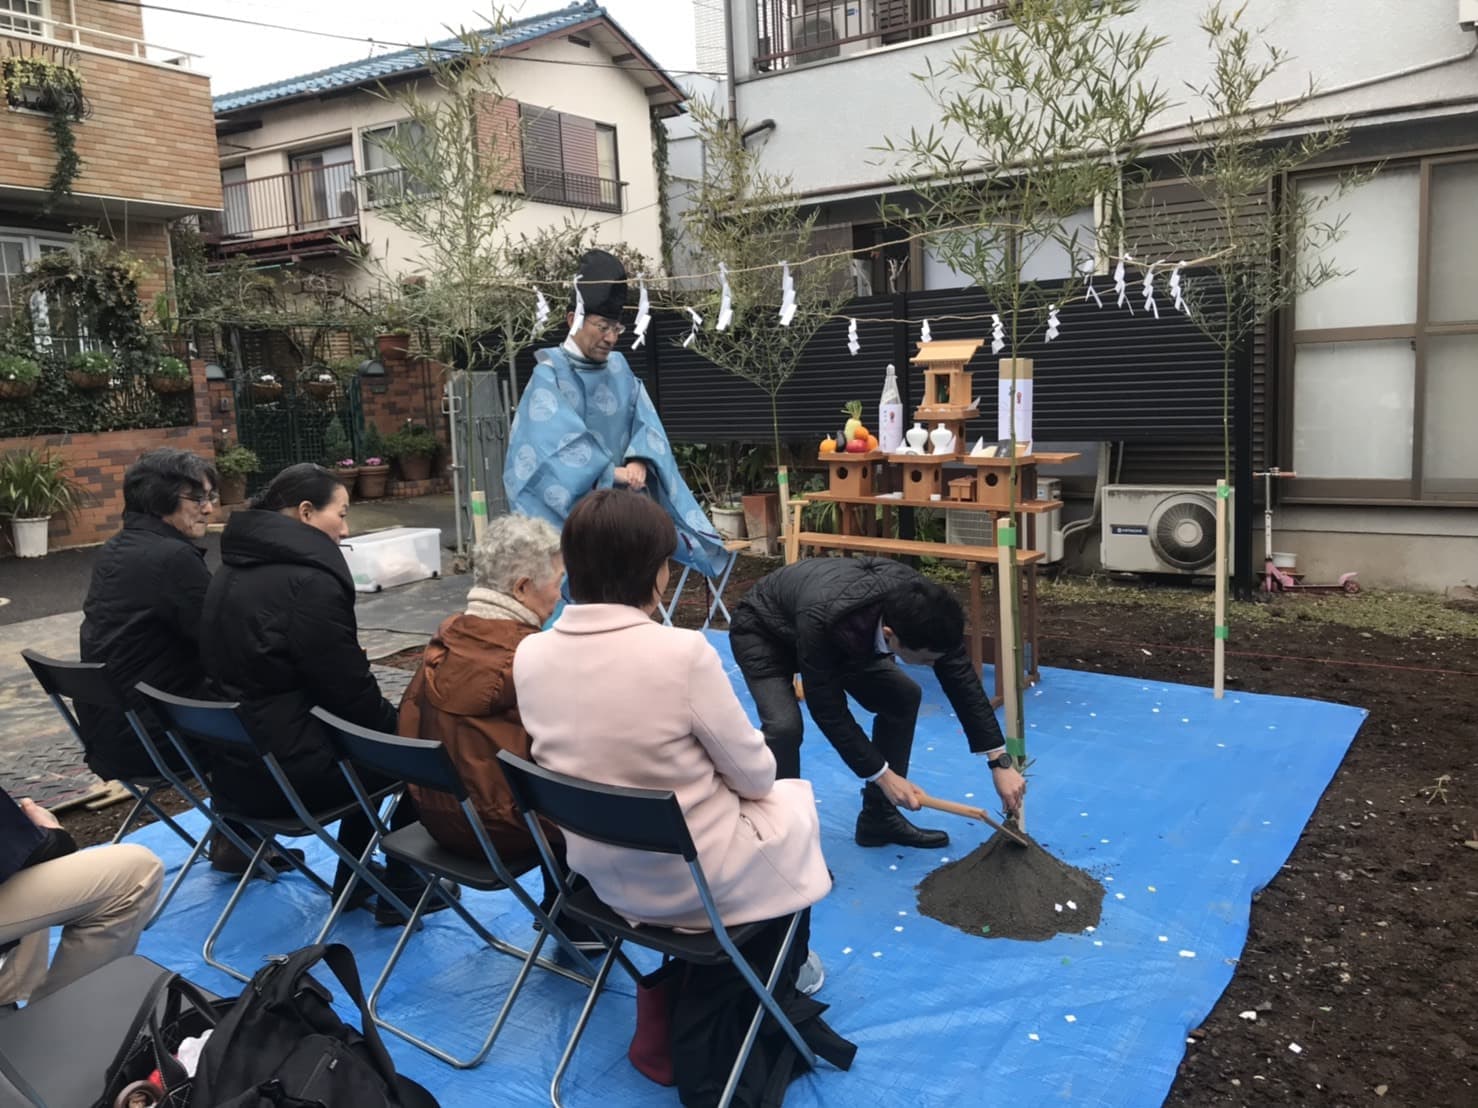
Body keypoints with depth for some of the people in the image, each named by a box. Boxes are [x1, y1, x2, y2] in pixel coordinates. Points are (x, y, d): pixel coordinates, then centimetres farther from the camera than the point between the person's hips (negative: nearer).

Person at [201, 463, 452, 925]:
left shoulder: (236, 567, 11)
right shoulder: (309, 578, -20)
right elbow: (349, 688, -17)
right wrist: (396, 722, 2)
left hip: (238, 761, 9)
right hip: (290, 769, -9)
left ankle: (353, 879, 33)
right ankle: (403, 889, 19)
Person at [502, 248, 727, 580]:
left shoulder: (619, 369, 10)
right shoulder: (550, 375, -8)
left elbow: (647, 424, 1)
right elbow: (558, 443, -19)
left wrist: (639, 462, -18)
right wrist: (612, 472, -24)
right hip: (567, 512, -5)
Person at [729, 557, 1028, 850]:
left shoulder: (919, 605, -30)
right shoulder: (823, 621, -45)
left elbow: (962, 679, -18)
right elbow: (827, 709, -32)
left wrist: (1000, 761, -17)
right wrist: (881, 775, -26)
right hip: (762, 632, -6)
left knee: (903, 696, -5)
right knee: (784, 724, -30)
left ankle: (879, 817, 9)